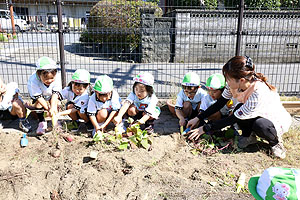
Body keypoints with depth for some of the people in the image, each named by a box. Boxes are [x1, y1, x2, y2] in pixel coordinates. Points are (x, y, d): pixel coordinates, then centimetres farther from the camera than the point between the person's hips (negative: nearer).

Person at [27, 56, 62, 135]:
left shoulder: (56, 79, -37)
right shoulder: (34, 81, -41)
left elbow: (55, 93, -36)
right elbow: (39, 96, -36)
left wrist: (52, 107, -47)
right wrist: (48, 109, -42)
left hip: (50, 94, 2)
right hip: (36, 92, -1)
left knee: (55, 101, -18)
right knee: (38, 102, -23)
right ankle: (41, 121, -4)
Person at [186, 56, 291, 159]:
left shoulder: (258, 94, -39)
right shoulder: (235, 84, -19)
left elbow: (232, 119, -32)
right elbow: (219, 104, -8)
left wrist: (205, 128, -27)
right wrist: (198, 118, -13)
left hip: (280, 122, -5)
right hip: (259, 116, 6)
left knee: (260, 125, -38)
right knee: (239, 109, -25)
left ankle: (275, 141, -5)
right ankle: (248, 136, 2)